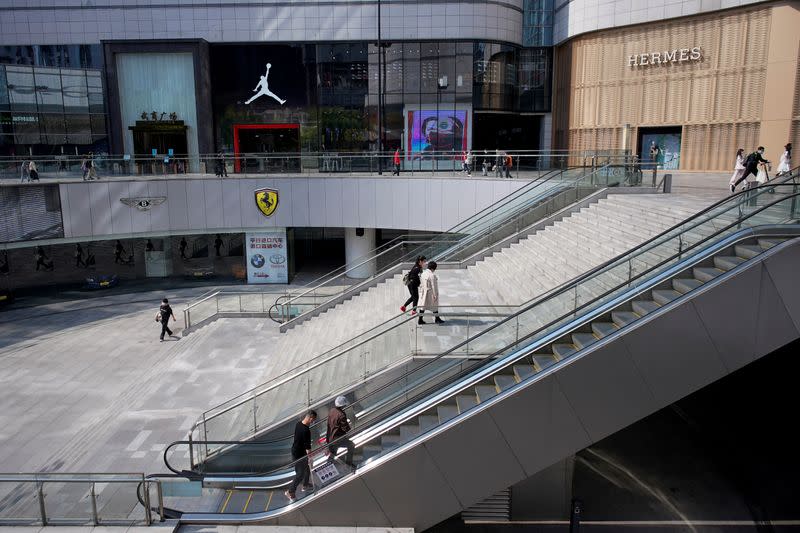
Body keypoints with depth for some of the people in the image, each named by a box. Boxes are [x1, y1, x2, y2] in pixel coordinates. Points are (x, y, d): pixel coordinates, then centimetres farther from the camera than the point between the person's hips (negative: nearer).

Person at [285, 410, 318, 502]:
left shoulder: (298, 424, -5)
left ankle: (305, 485, 41)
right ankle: (291, 492, 15)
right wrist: (309, 458, -13)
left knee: (306, 468, 25)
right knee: (300, 473, 7)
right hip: (300, 455, -9)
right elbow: (308, 447, -25)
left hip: (294, 450, 9)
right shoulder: (306, 430, -32)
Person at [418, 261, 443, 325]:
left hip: (425, 292, 7)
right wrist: (435, 295, -14)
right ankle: (437, 319, 26)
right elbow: (434, 286, -21)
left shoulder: (423, 273, 1)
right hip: (431, 293, -7)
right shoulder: (432, 275, -24)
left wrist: (422, 293, 19)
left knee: (423, 306, 14)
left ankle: (420, 320, 18)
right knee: (434, 306, 11)